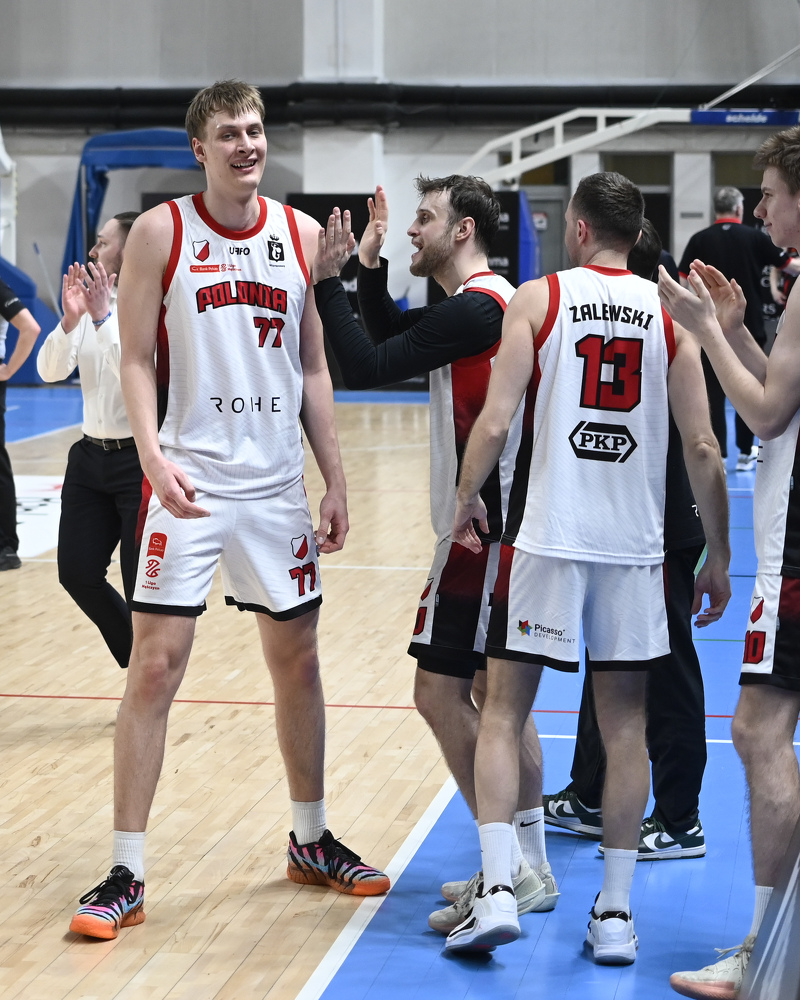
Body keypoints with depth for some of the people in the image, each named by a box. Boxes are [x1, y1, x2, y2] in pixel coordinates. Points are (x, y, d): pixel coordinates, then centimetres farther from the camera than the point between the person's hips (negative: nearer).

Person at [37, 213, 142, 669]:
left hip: (141, 461, -7)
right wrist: (70, 320, -16)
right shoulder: (91, 300, 6)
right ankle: (138, 662, 29)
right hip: (92, 456, 7)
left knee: (144, 591, -2)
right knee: (77, 574, 8)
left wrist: (103, 319, -25)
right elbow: (50, 371, 0)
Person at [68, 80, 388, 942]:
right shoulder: (160, 232, -4)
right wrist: (153, 456, -21)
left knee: (297, 662, 13)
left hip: (277, 485, 4)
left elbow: (312, 368, 12)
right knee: (154, 668, -6)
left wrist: (335, 480, 7)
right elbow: (136, 361, -6)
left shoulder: (298, 233, 7)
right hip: (189, 482, -4)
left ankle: (311, 843, 30)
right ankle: (126, 876, 1)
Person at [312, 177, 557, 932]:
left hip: (482, 525, -10)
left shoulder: (474, 308, -17)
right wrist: (370, 267, 16)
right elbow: (394, 343, 25)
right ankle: (527, 869, 20)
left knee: (440, 688, -7)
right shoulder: (490, 301, 14)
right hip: (500, 523, 10)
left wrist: (327, 280, -12)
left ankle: (515, 870, -4)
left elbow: (367, 368, -20)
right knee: (492, 693, 14)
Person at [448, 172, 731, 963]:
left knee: (504, 711, 7)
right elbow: (701, 447, 1)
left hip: (545, 537, -2)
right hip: (635, 545, 2)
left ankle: (498, 889, -3)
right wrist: (717, 555, 9)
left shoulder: (537, 299, -2)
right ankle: (615, 912, 11)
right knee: (624, 725, 9)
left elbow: (494, 421, -10)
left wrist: (466, 499, 7)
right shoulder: (671, 313, 4)